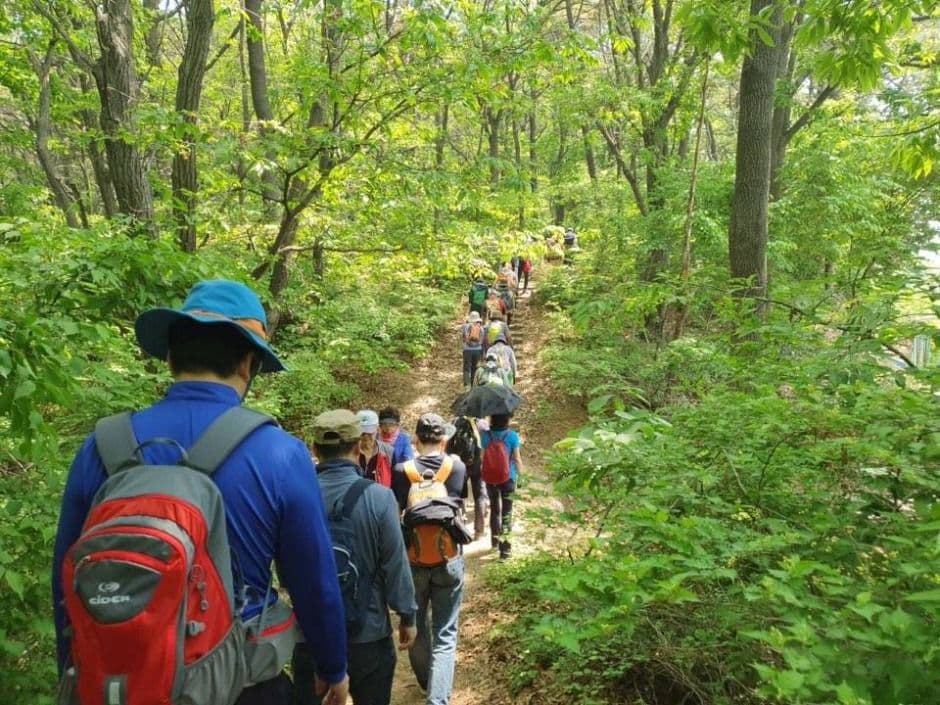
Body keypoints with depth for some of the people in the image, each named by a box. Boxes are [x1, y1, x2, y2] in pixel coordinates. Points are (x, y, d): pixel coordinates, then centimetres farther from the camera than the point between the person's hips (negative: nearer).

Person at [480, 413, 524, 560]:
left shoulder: (486, 435, -8)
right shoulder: (512, 436, -14)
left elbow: (483, 456, 0)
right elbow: (517, 458, -8)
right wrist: (520, 472, 8)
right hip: (508, 477, -2)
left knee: (494, 509, 21)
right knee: (506, 512, 6)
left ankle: (495, 540, 37)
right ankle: (504, 547, 5)